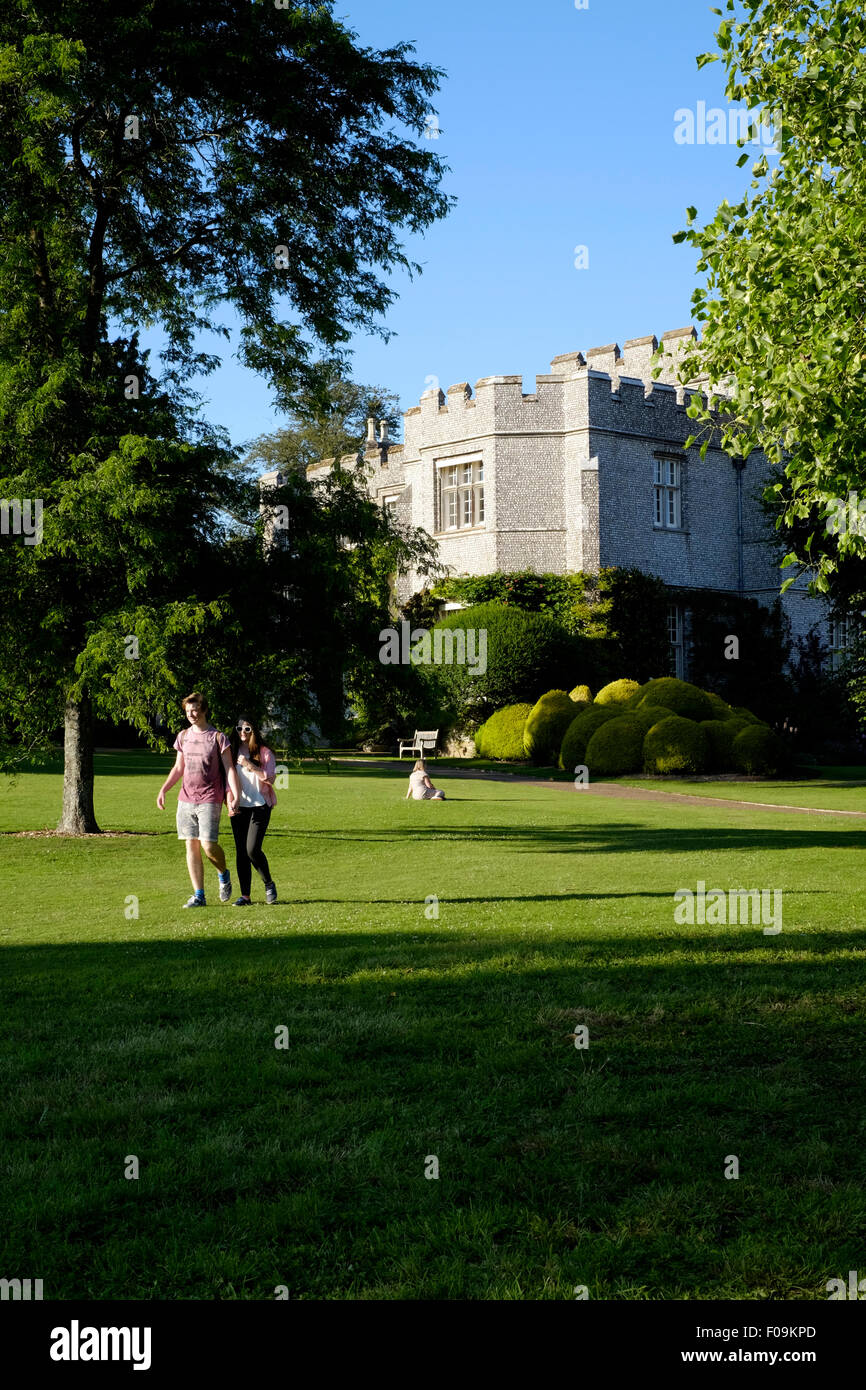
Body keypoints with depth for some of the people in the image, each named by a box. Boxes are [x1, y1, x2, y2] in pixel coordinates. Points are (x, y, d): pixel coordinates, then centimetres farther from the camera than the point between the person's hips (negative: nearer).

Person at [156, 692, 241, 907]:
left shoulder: (218, 737, -2)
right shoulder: (183, 736, 12)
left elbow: (229, 769, -3)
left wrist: (235, 796, -13)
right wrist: (163, 789, 8)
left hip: (209, 800, -5)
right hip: (186, 799, 5)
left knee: (208, 844, -13)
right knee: (191, 845, 2)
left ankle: (223, 874, 18)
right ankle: (198, 896, 6)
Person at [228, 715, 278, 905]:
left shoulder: (264, 753, 1)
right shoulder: (233, 753, 10)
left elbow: (270, 779, -7)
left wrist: (250, 766, -16)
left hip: (259, 806, -4)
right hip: (238, 808, 4)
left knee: (252, 849, -15)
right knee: (241, 851, 1)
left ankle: (269, 884, 8)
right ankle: (245, 895, 7)